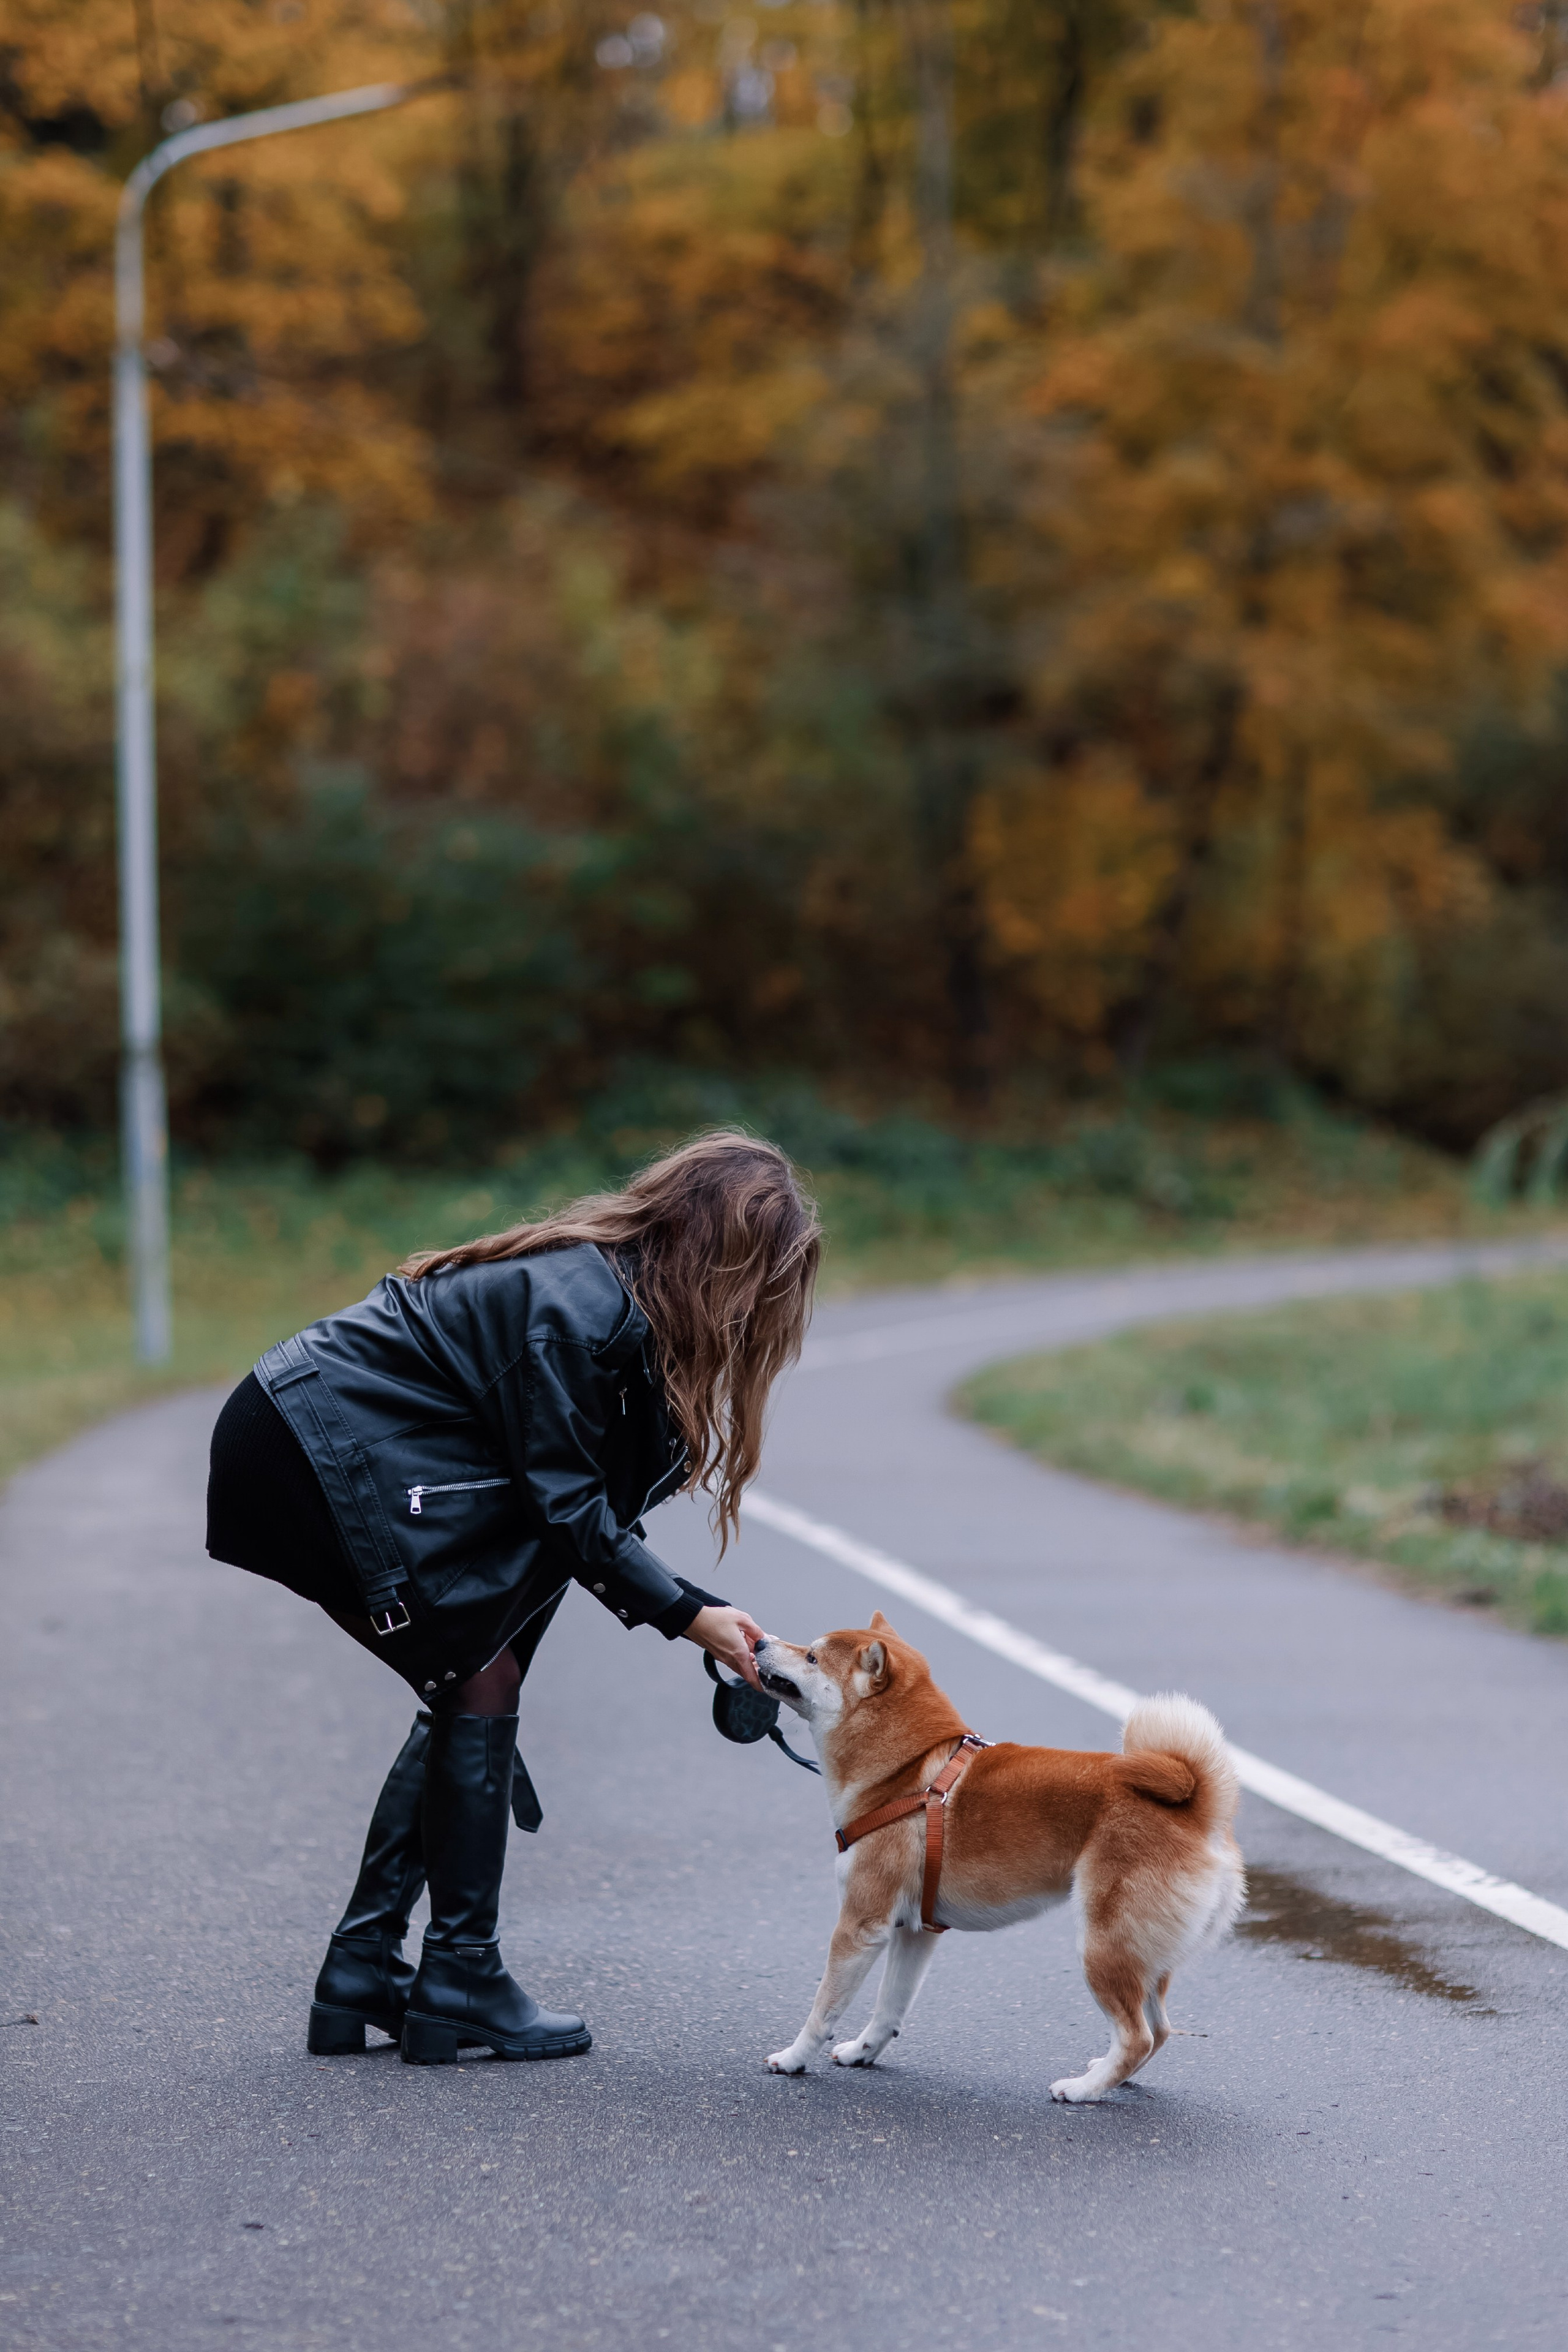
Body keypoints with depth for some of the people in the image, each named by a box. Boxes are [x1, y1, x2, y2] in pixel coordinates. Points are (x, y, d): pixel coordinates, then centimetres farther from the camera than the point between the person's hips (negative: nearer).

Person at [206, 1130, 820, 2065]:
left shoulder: (614, 1285, 8)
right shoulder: (579, 1306, -22)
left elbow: (579, 1496, 7)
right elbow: (566, 1504, -18)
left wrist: (692, 1605, -2)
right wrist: (685, 1614, -14)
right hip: (315, 1456, -10)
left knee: (473, 1686, 10)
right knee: (480, 1680, -5)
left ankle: (363, 1972, 13)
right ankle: (461, 1982, 1)